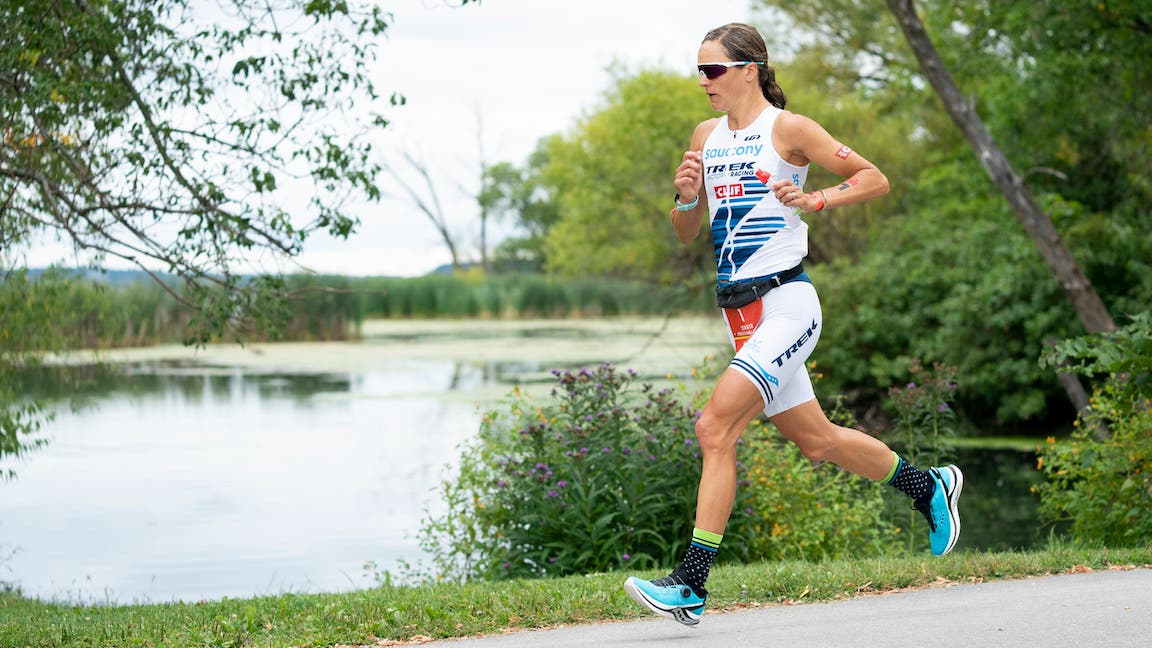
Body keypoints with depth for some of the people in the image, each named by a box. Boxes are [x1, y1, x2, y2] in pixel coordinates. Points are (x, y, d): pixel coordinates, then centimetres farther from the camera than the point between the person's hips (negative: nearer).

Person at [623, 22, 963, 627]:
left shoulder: (788, 128, -6)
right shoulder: (706, 136, 13)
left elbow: (876, 179, -3)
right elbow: (684, 234, 18)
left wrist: (816, 201, -17)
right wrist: (687, 197, -2)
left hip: (786, 304, -8)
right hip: (739, 313, 8)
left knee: (715, 427, -21)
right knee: (815, 439, 17)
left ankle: (690, 585, -20)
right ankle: (930, 486, 40)